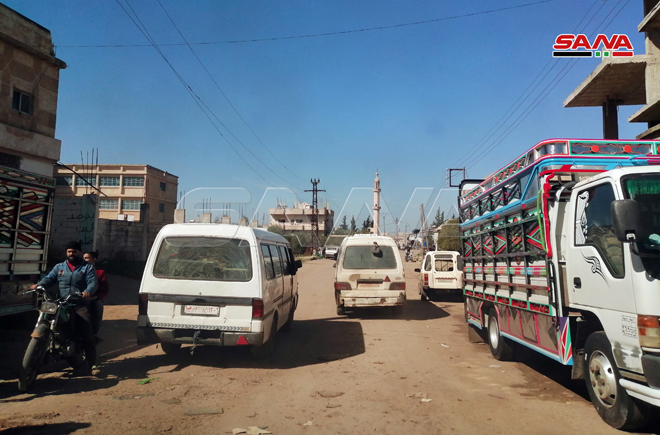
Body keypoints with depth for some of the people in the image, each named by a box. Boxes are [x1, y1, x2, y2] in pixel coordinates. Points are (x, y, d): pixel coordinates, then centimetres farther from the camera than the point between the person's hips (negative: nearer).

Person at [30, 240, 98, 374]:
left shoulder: (87, 267, 7)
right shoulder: (59, 267, 18)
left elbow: (93, 282, -6)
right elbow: (49, 278, 4)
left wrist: (88, 292, -28)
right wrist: (39, 285, -18)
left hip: (80, 305, -4)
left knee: (87, 333, -13)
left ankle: (91, 363, -9)